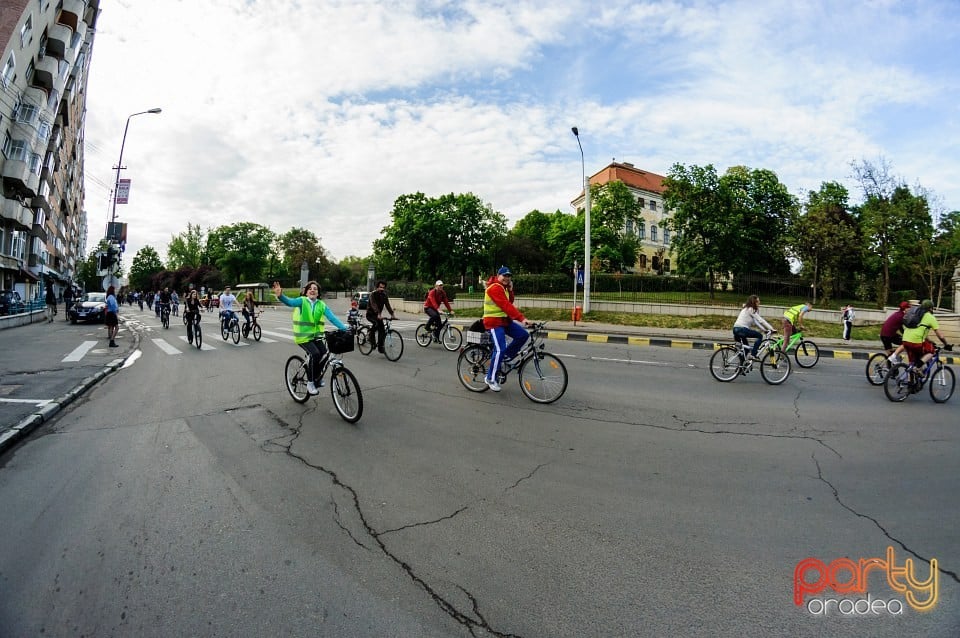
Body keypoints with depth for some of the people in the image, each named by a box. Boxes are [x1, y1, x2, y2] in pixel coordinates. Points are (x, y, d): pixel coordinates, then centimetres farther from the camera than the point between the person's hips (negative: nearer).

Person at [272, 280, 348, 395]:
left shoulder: (321, 305, 2)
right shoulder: (302, 301, -6)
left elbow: (332, 317, -8)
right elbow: (290, 302, -26)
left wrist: (344, 328, -23)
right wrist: (280, 296, -48)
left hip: (316, 335, 4)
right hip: (303, 336, -4)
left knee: (324, 353, -16)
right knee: (315, 354, -24)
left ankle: (317, 377, 13)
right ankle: (310, 383, -7)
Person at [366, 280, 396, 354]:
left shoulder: (384, 295, 1)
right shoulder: (373, 294, -15)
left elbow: (388, 306, -9)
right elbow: (374, 305, -30)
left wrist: (392, 314, -24)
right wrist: (378, 315, -45)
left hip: (378, 315, 6)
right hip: (370, 314, -5)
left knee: (382, 329, -7)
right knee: (378, 322, -34)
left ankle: (380, 347, 3)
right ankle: (371, 334, -11)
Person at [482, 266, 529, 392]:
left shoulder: (503, 287, 16)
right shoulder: (495, 288, -17)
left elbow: (510, 302, 9)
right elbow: (506, 306, -26)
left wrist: (510, 289, -4)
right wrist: (521, 318, -31)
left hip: (505, 320, 9)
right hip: (494, 321, -9)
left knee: (523, 335, -5)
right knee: (500, 349, -16)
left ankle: (505, 357, 10)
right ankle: (491, 379, -3)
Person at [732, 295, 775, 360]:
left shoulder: (747, 309, 21)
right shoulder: (750, 309, -7)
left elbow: (755, 322, 24)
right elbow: (761, 320, -9)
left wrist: (765, 330, 18)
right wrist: (771, 329, -5)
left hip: (736, 330, 10)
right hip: (742, 329, -10)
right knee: (760, 336, -3)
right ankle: (753, 355, -7)